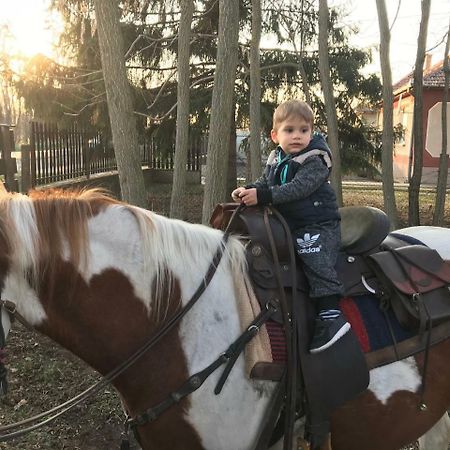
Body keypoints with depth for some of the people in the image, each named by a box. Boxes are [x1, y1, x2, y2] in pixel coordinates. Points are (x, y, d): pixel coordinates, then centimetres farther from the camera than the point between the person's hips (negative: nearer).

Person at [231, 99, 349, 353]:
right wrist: (248, 191, -5)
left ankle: (330, 314, -27)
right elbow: (264, 182, 18)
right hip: (288, 225, 9)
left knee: (317, 261, -26)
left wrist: (263, 196, -31)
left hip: (318, 225, -8)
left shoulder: (315, 159, -13)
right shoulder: (275, 160, 13)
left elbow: (298, 188, -25)